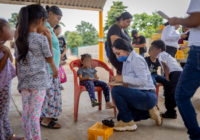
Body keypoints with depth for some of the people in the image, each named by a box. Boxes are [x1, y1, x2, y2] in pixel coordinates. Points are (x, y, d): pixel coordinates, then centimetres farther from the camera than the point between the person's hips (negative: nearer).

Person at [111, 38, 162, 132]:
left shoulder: (136, 59, -16)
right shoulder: (126, 61, 10)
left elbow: (143, 81, -25)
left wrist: (123, 78, -24)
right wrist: (119, 79, -3)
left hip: (147, 97, -10)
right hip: (139, 95, 10)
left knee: (116, 90, -25)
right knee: (121, 117, 13)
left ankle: (128, 123, -12)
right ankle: (149, 112, 16)